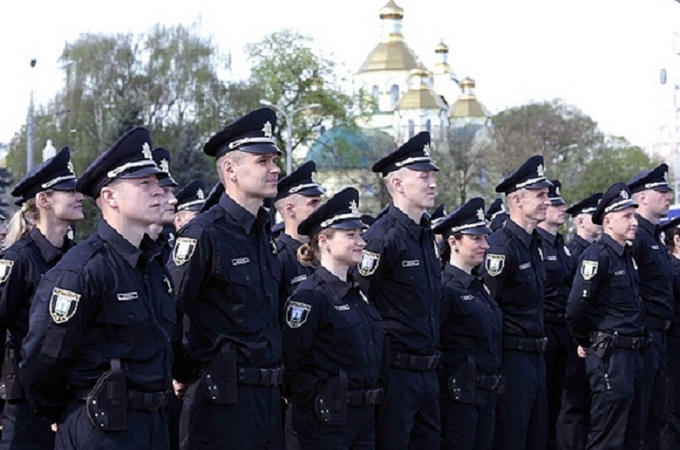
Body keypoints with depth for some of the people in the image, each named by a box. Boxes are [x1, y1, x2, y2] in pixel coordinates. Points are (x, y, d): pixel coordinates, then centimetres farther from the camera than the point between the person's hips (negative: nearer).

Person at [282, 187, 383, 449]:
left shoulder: (357, 293, 13)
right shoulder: (310, 296, -13)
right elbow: (289, 361, -18)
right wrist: (317, 401, -12)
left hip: (364, 417, 8)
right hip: (327, 419, -8)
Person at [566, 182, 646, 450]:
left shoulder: (627, 255, 14)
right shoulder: (597, 255, -14)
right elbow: (576, 306, -19)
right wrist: (584, 342, -6)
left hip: (632, 354, 9)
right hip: (608, 355, -9)